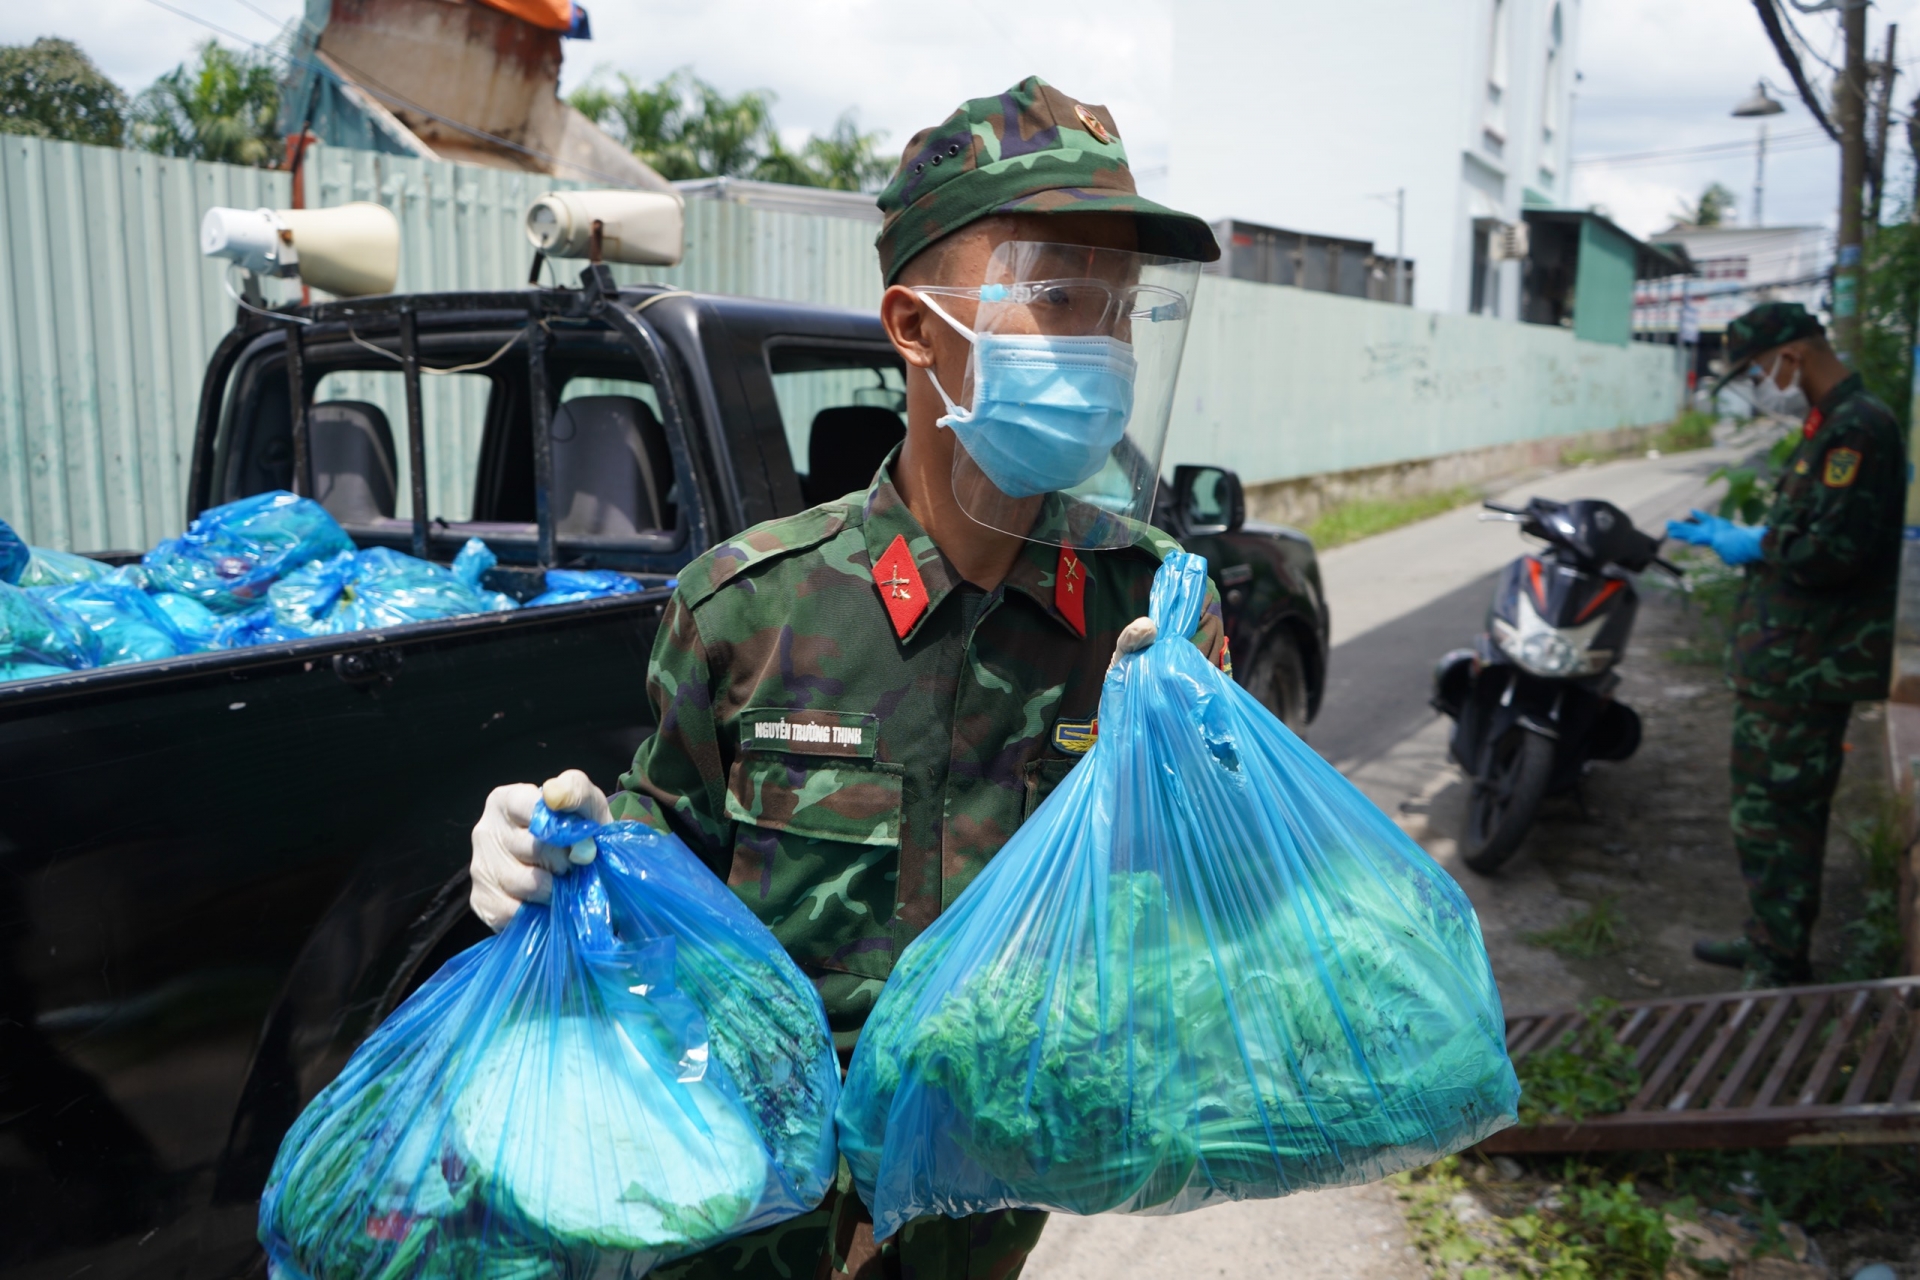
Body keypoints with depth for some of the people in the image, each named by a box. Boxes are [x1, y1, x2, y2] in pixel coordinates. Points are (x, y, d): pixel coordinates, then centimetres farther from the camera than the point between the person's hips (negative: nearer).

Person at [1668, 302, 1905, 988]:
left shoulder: (1858, 428, -17)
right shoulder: (1834, 424, 16)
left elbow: (1833, 552, -26)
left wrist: (1756, 544, -12)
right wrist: (1732, 533, 12)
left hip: (1803, 667, -11)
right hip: (1791, 661, 11)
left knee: (1775, 813, -4)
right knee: (1777, 805, 20)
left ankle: (1780, 971, 5)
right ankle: (1771, 942, 33)